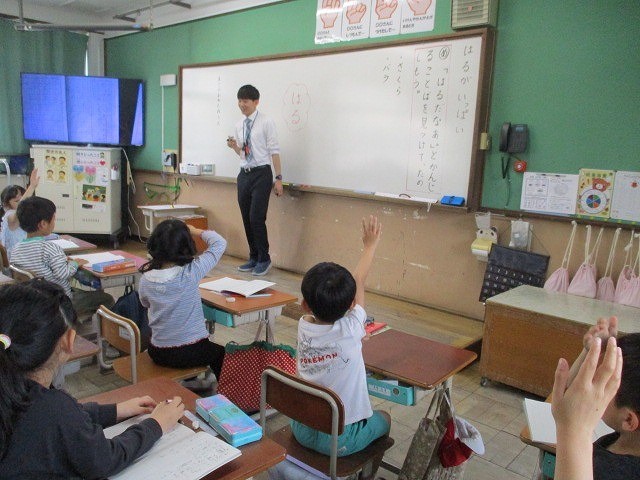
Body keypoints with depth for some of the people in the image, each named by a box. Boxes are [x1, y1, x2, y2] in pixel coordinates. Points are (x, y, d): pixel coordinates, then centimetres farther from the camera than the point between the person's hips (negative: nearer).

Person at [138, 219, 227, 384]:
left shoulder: (146, 279, -11)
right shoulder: (190, 273, -23)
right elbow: (219, 243, -13)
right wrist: (194, 231, 2)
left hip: (158, 353, 4)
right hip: (191, 353, -4)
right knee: (222, 353, 27)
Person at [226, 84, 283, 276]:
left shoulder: (266, 122, -5)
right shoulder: (239, 125, 12)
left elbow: (274, 151, -8)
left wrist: (279, 178, -13)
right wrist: (234, 147, -3)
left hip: (261, 174, -6)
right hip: (244, 174, 6)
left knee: (256, 218, -10)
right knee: (247, 219, 9)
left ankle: (264, 259, 6)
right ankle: (253, 258, 22)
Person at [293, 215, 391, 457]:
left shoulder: (303, 327, -14)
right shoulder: (349, 331, -23)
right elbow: (359, 281, -8)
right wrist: (370, 244, 7)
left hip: (302, 430, 4)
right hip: (339, 440, -4)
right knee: (384, 418, 24)